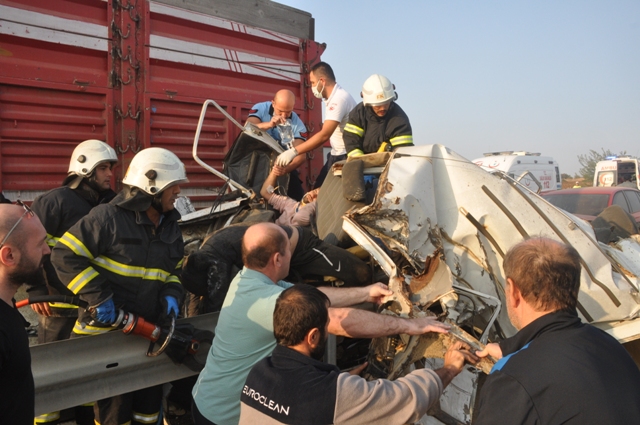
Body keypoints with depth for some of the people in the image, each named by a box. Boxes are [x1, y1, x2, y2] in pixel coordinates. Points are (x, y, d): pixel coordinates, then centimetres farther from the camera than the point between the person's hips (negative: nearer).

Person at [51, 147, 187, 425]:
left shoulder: (170, 227, 8)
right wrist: (98, 296, -21)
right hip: (105, 331, -7)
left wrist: (171, 295, -2)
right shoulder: (108, 217, -16)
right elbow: (65, 256, -17)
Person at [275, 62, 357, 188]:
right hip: (336, 155, 10)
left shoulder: (339, 99, -22)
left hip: (347, 157, -10)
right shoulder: (333, 98, 11)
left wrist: (294, 152, -34)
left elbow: (324, 135, -31)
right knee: (318, 189, 11)